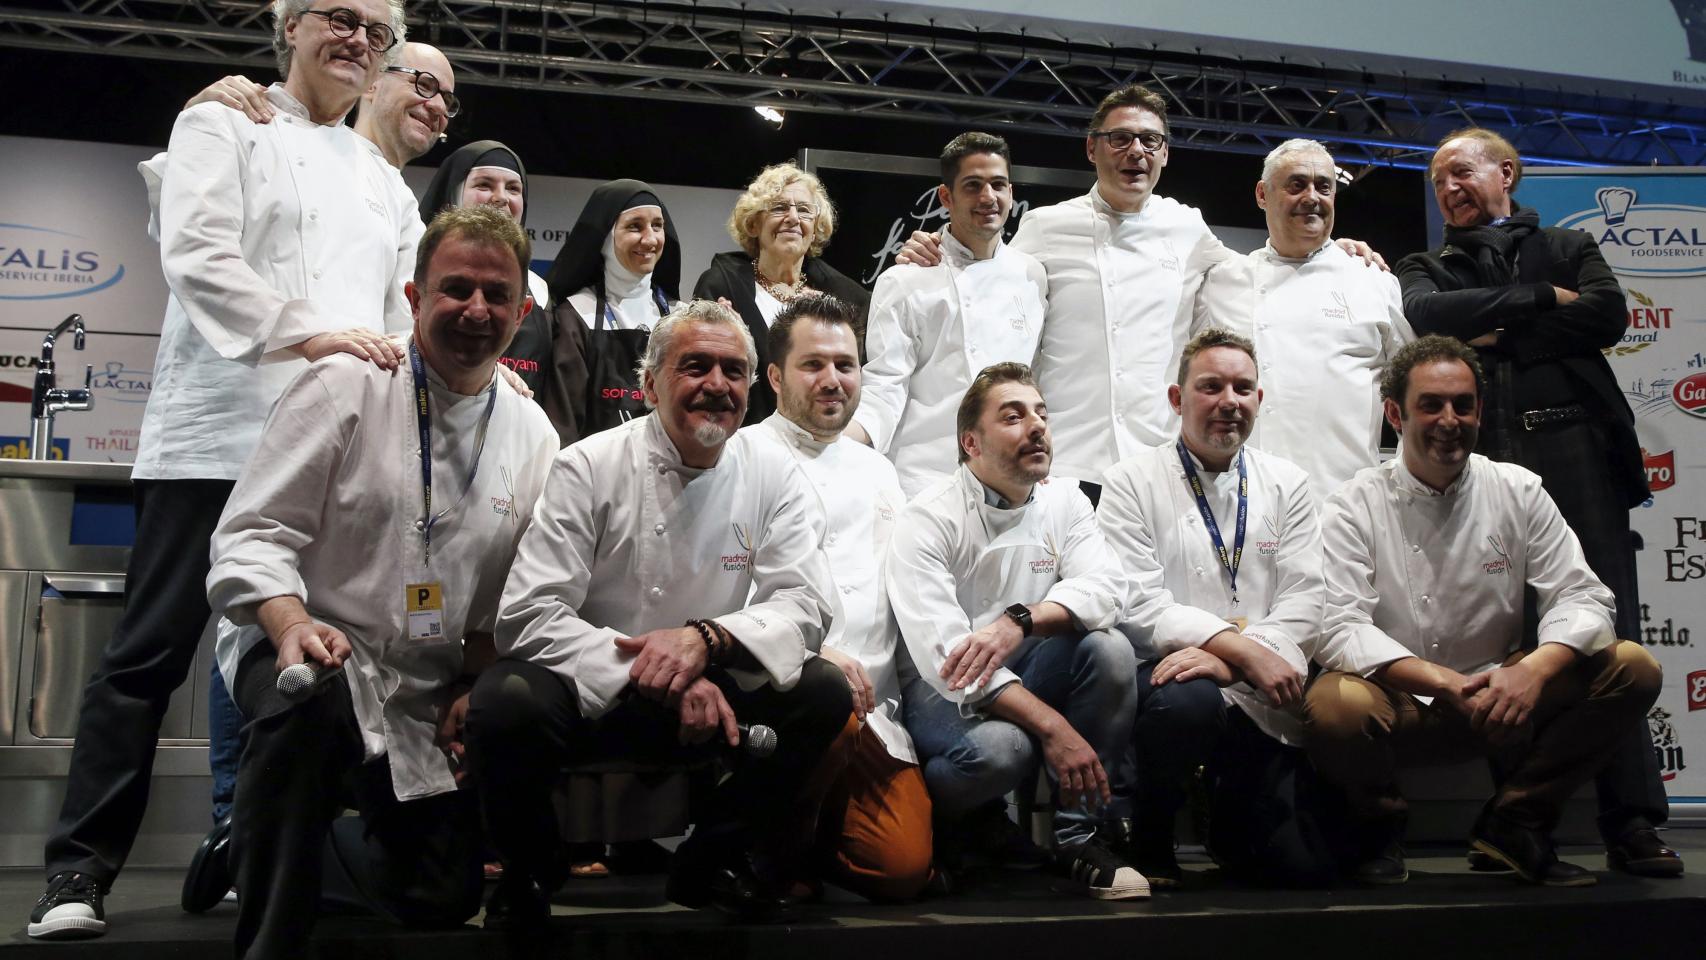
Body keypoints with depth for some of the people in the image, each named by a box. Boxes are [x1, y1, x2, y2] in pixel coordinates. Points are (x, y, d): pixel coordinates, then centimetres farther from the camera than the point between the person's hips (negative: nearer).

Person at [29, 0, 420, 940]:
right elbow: (197, 252, -7)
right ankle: (80, 866, 3)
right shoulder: (221, 127, 9)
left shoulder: (384, 182, 23)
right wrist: (307, 335, -18)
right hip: (219, 434, -4)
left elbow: (407, 308, 15)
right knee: (151, 651, -3)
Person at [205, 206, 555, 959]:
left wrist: (473, 688, -1)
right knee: (313, 698, -40)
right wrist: (291, 624, -32)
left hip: (424, 698, 5)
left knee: (443, 896, 4)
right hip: (308, 654, -5)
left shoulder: (533, 437, 4)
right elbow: (253, 535, -13)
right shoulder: (342, 389, -9)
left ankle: (260, 846, 32)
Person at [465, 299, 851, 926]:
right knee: (506, 701, -33)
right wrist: (650, 675, -28)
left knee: (825, 693, -20)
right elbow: (528, 615, -16)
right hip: (589, 695, -2)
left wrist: (705, 638, -29)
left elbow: (803, 605, -9)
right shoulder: (588, 468, -9)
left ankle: (713, 863, 3)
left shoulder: (774, 476, -1)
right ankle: (527, 874, 0)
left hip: (707, 694, 3)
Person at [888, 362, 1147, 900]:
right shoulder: (928, 521, -13)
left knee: (1109, 649, -22)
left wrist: (1020, 620, -32)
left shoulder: (1063, 502, 4)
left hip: (1024, 673, 5)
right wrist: (1050, 725, -32)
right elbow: (943, 650, -24)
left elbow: (1106, 587, -12)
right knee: (998, 748, -36)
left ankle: (1086, 836, -13)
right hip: (943, 689, -5)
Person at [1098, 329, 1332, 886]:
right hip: (1168, 676, -3)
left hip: (1259, 701, 3)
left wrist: (1226, 663, -18)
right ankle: (1148, 837, -8)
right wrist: (1241, 647, -21)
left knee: (1304, 866, -10)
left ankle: (1233, 815, 27)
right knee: (1185, 700, -39)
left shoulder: (1287, 485, 13)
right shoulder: (1133, 483, 3)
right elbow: (1137, 605, -9)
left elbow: (1303, 603, 1)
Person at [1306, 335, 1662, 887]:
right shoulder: (1356, 507, -6)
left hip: (1501, 699, 4)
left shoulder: (1519, 492, 3)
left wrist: (1534, 670, -23)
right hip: (1399, 706, -3)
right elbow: (1339, 629, -16)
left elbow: (1581, 597, -2)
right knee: (1332, 706, -36)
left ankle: (1513, 823, -1)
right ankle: (1380, 827, -2)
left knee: (1633, 669, -15)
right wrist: (1447, 684, -28)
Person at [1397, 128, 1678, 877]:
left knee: (1609, 630, -6)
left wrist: (1499, 337, -1)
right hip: (1486, 459, 0)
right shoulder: (1428, 269, 22)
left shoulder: (1569, 248, 22)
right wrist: (1542, 299, 0)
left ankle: (1631, 823, -5)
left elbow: (1608, 314, 2)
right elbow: (1427, 317, -2)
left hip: (1577, 450, 0)